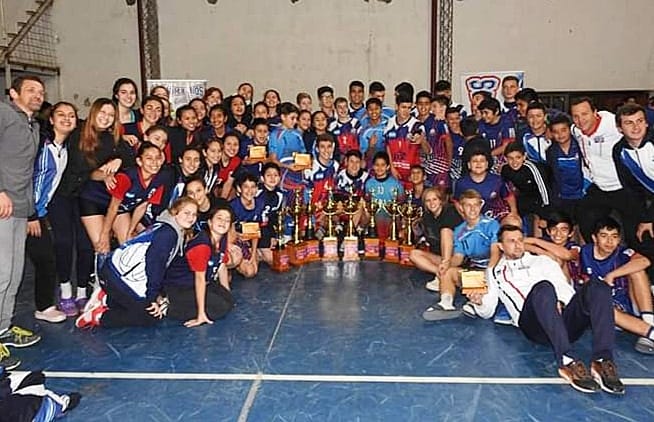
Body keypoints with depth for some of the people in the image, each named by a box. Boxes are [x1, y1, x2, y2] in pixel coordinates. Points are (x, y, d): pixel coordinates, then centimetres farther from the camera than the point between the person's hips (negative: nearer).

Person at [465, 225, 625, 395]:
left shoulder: (542, 261, 32)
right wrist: (479, 302, -5)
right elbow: (487, 311, 20)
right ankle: (568, 362, -48)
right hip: (534, 326, -3)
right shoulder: (495, 273, 27)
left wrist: (560, 303, -6)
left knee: (597, 286, -26)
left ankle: (602, 361, -37)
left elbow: (567, 290, 19)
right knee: (543, 288, -37)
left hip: (565, 318, 3)